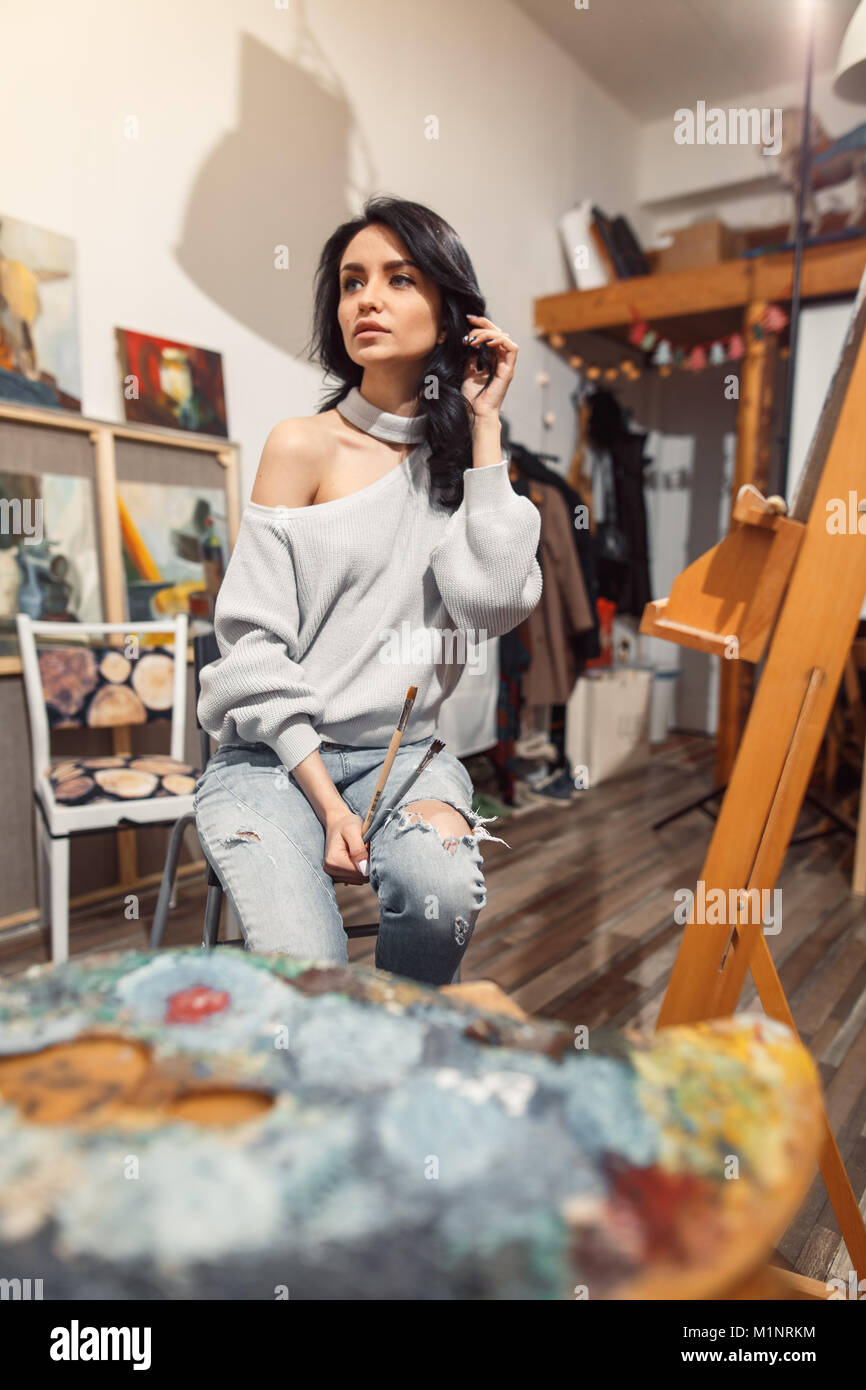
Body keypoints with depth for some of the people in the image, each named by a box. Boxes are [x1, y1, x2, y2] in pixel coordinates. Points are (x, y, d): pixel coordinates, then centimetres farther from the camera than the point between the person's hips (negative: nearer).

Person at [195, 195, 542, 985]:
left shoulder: (466, 457, 8)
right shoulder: (304, 447, -1)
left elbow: (496, 603, -12)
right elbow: (253, 648, -6)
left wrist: (484, 428, -7)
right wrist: (326, 800, -14)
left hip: (403, 749, 3)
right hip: (272, 756, -2)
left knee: (444, 892, -29)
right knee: (306, 982, -25)